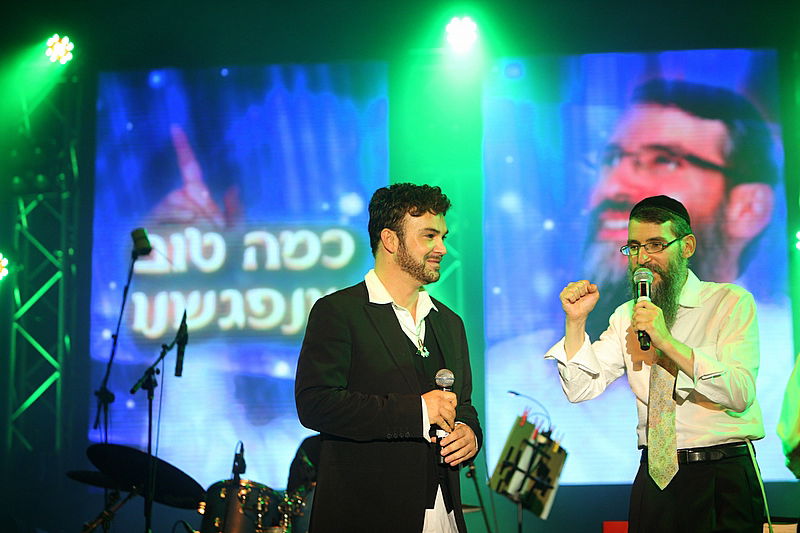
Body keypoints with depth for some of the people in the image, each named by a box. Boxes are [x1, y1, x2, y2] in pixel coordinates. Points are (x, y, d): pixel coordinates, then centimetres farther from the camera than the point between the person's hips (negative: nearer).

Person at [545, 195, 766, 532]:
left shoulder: (732, 302, -4)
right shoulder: (627, 317, 9)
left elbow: (740, 395, -17)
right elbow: (581, 390, 2)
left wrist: (668, 342, -25)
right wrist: (576, 321, -11)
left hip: (724, 480, -3)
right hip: (654, 477, 4)